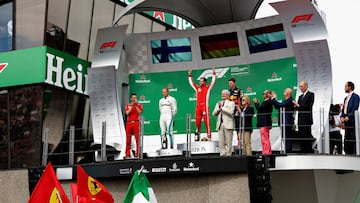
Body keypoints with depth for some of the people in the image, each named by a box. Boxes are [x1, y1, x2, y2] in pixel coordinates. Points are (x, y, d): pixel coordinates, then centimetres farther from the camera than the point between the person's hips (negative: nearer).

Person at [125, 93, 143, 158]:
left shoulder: (139, 105, 12)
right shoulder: (128, 105, 15)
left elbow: (140, 112, -4)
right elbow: (127, 113, -2)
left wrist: (136, 105, -7)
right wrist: (132, 105, -5)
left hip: (136, 123, -1)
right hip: (129, 123, 1)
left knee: (137, 138, -9)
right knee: (128, 139, -1)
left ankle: (137, 154, -8)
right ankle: (127, 155, 2)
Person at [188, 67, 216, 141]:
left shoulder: (208, 87, 5)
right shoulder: (197, 88, 18)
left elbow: (213, 82, -1)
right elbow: (191, 82, 28)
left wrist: (214, 74, -4)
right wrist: (190, 75, 29)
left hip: (205, 106, -5)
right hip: (198, 107, 5)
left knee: (207, 122, -7)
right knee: (197, 122, 5)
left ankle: (209, 136, -8)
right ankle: (197, 136, 11)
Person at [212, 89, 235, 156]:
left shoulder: (231, 103, 8)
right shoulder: (218, 104, 22)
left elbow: (231, 112, -9)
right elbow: (214, 113, 14)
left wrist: (222, 108, -5)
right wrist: (219, 108, -2)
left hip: (228, 124, -4)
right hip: (220, 124, 4)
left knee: (228, 142, -5)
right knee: (221, 142, -1)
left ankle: (228, 155, -3)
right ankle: (222, 154, 0)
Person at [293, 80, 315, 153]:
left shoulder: (311, 94, -2)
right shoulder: (300, 96, 21)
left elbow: (309, 106, -14)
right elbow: (297, 108, 17)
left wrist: (299, 106, -16)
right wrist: (296, 106, -4)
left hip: (307, 120, -7)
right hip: (300, 120, 7)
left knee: (307, 137, -8)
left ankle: (309, 152, -4)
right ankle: (303, 152, 10)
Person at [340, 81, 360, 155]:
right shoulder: (346, 98, 22)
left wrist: (348, 117, -18)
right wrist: (342, 117, 1)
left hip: (352, 119, -8)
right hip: (346, 121, 8)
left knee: (353, 137, -9)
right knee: (347, 138, 6)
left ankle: (354, 153, -8)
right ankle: (348, 152, 9)